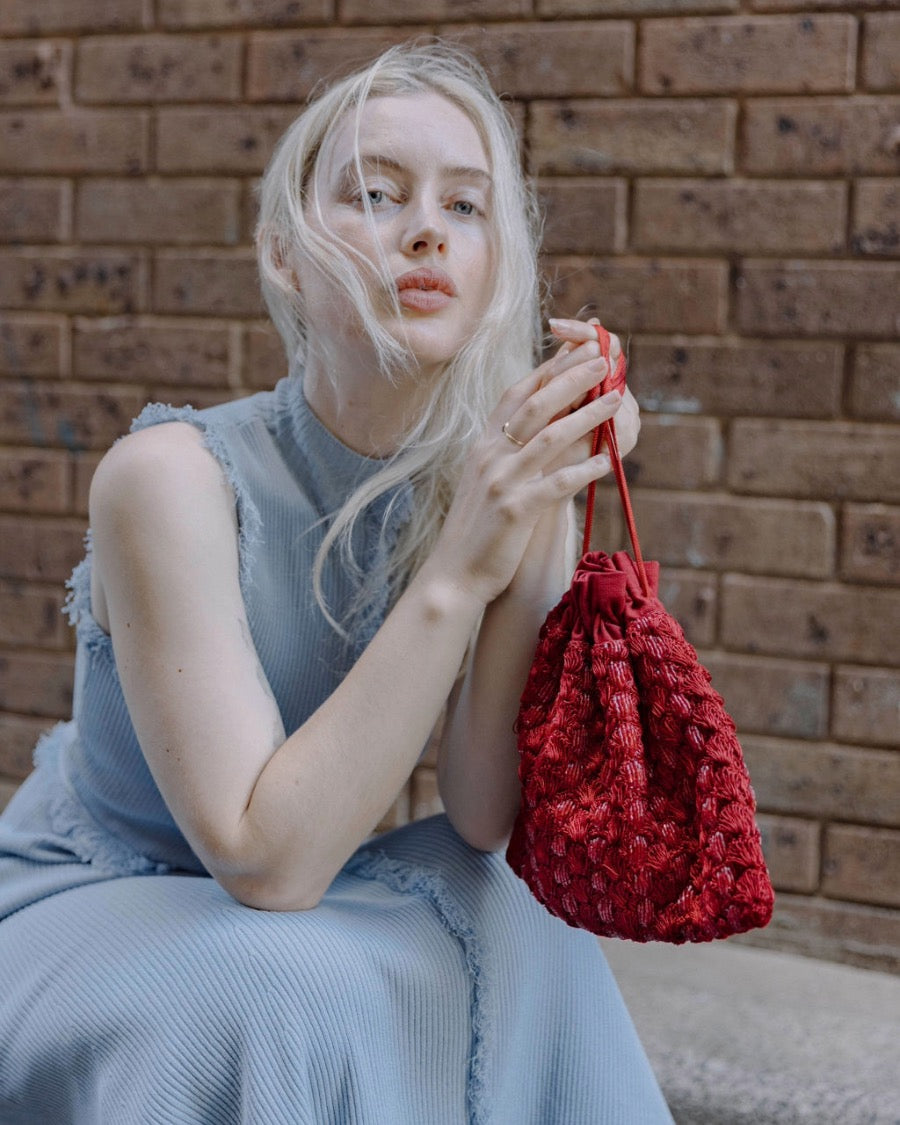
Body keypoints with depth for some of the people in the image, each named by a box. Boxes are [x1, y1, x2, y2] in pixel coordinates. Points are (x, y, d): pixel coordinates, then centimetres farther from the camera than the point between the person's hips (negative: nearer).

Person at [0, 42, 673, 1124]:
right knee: (294, 997, -33)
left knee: (511, 933, -21)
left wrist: (537, 535, -27)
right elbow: (267, 861, -30)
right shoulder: (171, 476, -25)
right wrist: (455, 575, -36)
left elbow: (483, 820, -16)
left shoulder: (493, 474, -10)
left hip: (291, 909, 5)